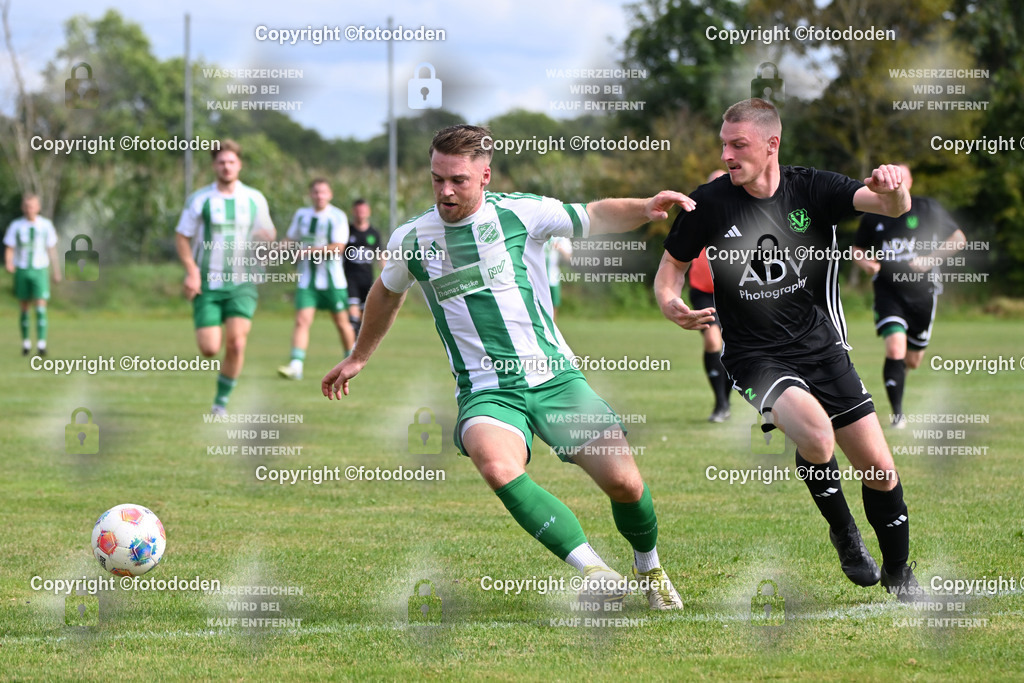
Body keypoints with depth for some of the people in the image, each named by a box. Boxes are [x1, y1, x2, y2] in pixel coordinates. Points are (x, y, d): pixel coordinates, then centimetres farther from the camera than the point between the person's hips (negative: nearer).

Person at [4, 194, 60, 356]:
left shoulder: (45, 225, 1)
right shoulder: (16, 226, 0)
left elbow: (51, 248, 10)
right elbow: (9, 248, 0)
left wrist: (56, 270, 14)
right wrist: (8, 263, -19)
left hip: (40, 270, -1)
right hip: (22, 270, 1)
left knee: (41, 307, -12)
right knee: (24, 308, 7)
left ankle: (41, 344, -16)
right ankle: (26, 341, 19)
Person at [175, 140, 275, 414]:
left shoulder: (255, 199, 5)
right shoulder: (200, 199, -1)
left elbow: (268, 233, 17)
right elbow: (182, 236, 3)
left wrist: (268, 237, -9)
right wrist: (191, 271, -11)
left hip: (241, 283, 1)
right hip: (208, 284, -1)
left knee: (236, 344, -15)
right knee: (209, 349, -8)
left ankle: (222, 399, 3)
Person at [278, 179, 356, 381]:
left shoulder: (338, 217, -8)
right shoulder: (301, 215, 7)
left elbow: (338, 248, -18)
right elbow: (291, 238, 22)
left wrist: (309, 251, -20)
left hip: (332, 280, -3)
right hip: (307, 280, 3)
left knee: (342, 322, 8)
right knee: (302, 320, -13)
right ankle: (296, 366, -21)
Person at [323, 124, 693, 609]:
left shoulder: (520, 213, -1)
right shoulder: (410, 239, 5)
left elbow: (594, 217, 13)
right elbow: (387, 295, 26)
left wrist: (644, 208, -7)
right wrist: (358, 358, 37)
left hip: (555, 377, 0)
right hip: (485, 392, 0)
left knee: (623, 482, -10)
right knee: (499, 469, -33)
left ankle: (649, 567, 22)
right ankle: (594, 571, -29)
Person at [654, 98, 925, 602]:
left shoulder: (812, 189, -5)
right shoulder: (708, 202, -7)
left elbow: (893, 207, -17)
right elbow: (671, 266, 6)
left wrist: (893, 188, -42)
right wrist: (671, 304, -18)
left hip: (821, 347, 3)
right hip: (756, 357, -3)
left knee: (879, 470, 1)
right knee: (816, 435, -31)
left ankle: (899, 577, 26)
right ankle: (843, 533, -2)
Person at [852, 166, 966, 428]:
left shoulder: (928, 209, -1)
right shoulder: (873, 216, 3)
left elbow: (958, 239, 5)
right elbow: (858, 249, 17)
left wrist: (931, 259, -9)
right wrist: (865, 262, -6)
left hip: (922, 291, 1)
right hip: (887, 291, -1)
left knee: (913, 361, 8)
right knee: (895, 349, -22)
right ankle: (897, 414, -14)